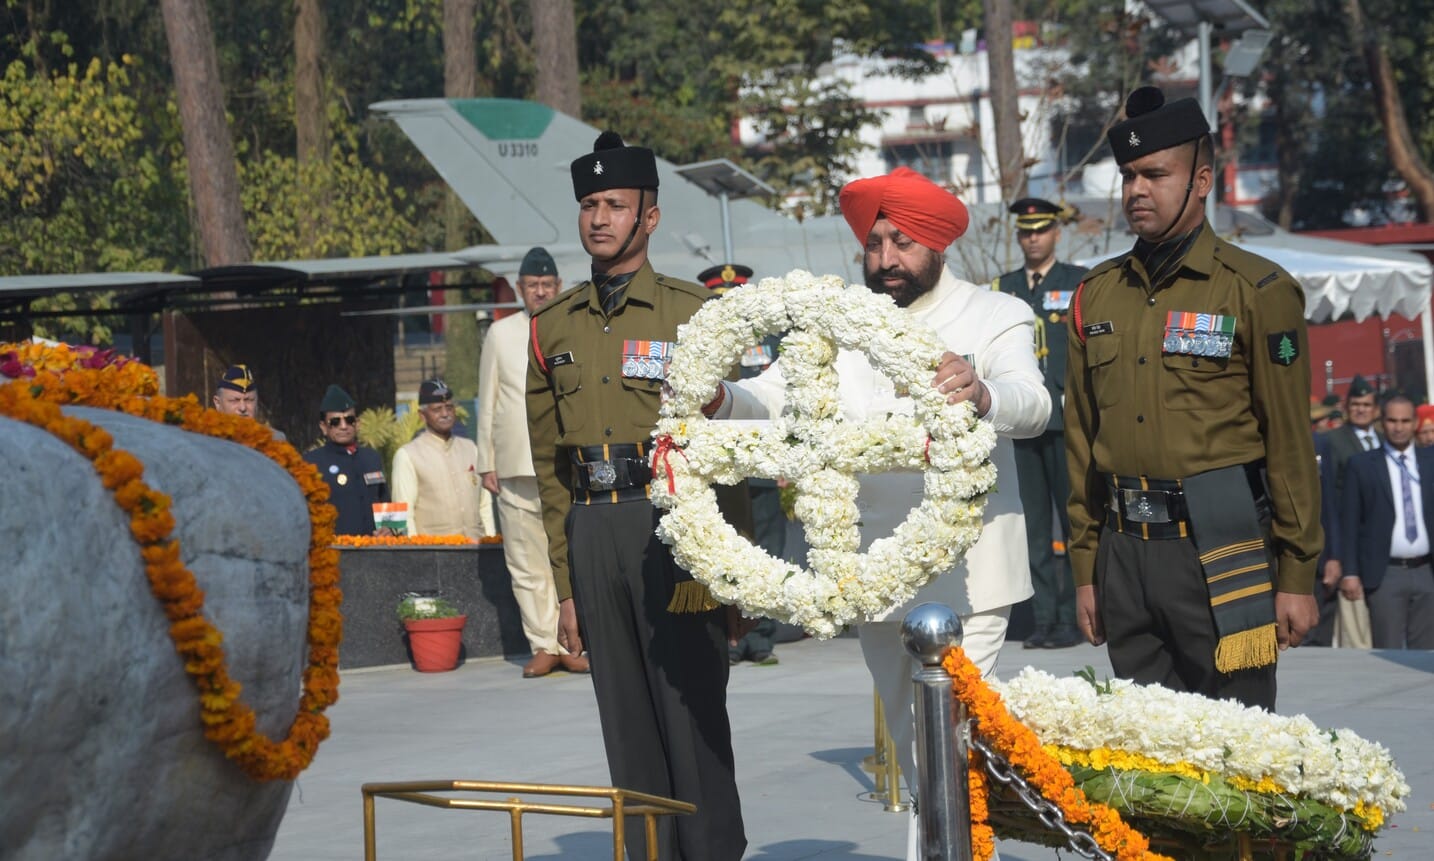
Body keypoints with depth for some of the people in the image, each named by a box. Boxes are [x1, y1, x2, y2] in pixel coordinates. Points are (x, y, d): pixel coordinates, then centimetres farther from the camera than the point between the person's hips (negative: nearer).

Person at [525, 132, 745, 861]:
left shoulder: (693, 314, 1)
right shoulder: (552, 329, 12)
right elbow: (548, 466, 13)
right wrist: (563, 586, 9)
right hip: (591, 534, 4)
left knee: (693, 709, -3)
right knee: (626, 718, 7)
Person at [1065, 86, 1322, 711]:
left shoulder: (1257, 291, -3)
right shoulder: (1096, 296, 12)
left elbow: (1290, 443, -5)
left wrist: (1297, 575, -7)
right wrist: (1085, 569, 12)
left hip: (1221, 551, -4)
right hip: (1125, 550, 5)